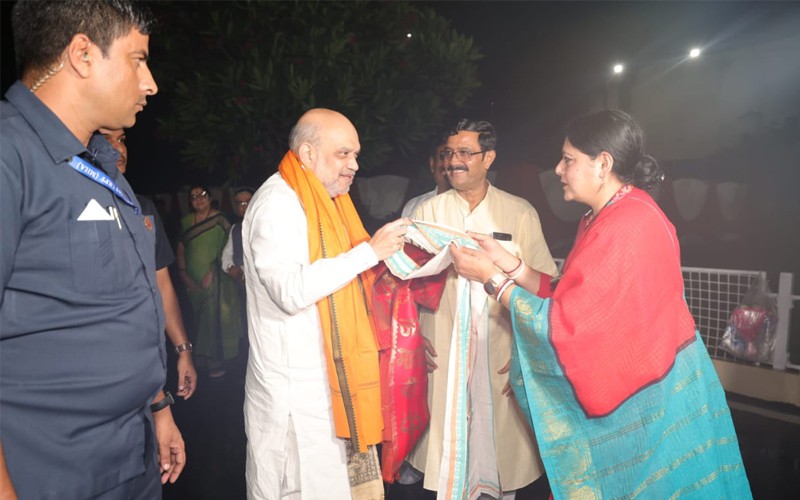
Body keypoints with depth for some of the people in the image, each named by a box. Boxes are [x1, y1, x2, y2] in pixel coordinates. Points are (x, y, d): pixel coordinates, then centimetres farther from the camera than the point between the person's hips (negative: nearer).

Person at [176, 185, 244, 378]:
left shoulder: (219, 220, -5)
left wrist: (213, 270, -14)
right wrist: (183, 273, -1)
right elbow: (181, 248, 9)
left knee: (216, 318, -3)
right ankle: (205, 359, 21)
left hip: (216, 280, -5)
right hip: (194, 281, 5)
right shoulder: (186, 222, 9)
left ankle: (217, 361, 8)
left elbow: (227, 248, -10)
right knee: (200, 320, 10)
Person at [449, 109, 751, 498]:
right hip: (622, 388, 9)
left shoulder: (626, 227, -25)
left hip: (646, 397, -9)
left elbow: (564, 325, -25)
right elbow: (571, 297, 6)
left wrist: (491, 279, -18)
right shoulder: (605, 217, 6)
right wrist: (509, 264, 0)